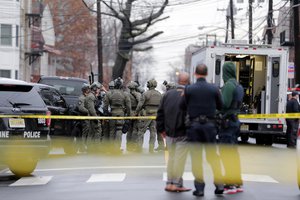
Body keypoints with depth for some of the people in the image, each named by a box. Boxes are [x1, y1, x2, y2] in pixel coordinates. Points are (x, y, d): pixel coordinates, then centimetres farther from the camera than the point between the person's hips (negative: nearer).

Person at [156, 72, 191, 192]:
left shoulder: (168, 94, 3)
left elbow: (160, 112, 6)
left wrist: (161, 128, 14)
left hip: (169, 132, 5)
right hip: (183, 133, -5)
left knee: (171, 157, 15)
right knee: (180, 158, 1)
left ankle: (169, 183, 17)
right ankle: (176, 184, 2)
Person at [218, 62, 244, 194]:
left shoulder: (229, 85, -14)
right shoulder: (239, 86, 13)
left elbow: (224, 104, -20)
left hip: (227, 122, -9)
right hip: (235, 121, 9)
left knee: (226, 153, -7)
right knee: (233, 153, 13)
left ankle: (230, 184, -8)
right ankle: (238, 183, 17)